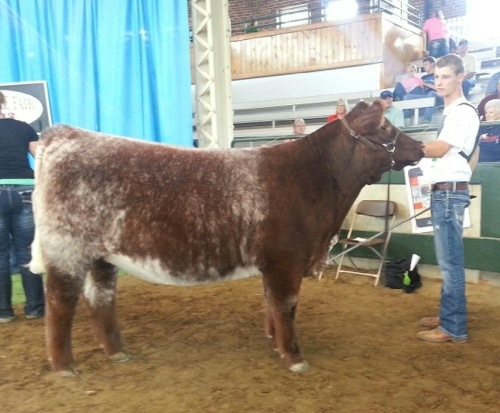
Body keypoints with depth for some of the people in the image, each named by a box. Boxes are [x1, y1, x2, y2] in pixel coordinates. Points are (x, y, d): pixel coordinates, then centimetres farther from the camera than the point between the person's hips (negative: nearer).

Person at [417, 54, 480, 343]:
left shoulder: (464, 112, -10)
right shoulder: (452, 112, 19)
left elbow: (439, 149, -16)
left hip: (450, 192, -10)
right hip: (444, 191, 10)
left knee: (450, 262, -6)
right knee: (448, 260, 15)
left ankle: (454, 328, 0)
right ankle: (448, 316, 24)